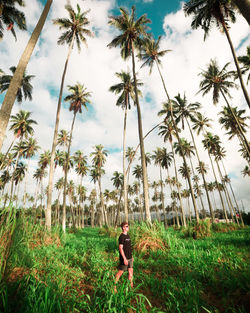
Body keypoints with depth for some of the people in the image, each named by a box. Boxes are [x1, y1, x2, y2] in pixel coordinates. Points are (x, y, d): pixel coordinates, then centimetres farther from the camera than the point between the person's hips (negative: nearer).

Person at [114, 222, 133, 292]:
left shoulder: (127, 236, 9)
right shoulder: (121, 236, -18)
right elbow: (120, 248, -20)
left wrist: (131, 256, 18)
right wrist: (124, 258, -21)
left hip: (129, 258, 8)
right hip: (124, 258, -8)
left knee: (131, 271, 14)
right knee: (120, 272, 3)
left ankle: (131, 285, 29)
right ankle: (114, 286, 19)